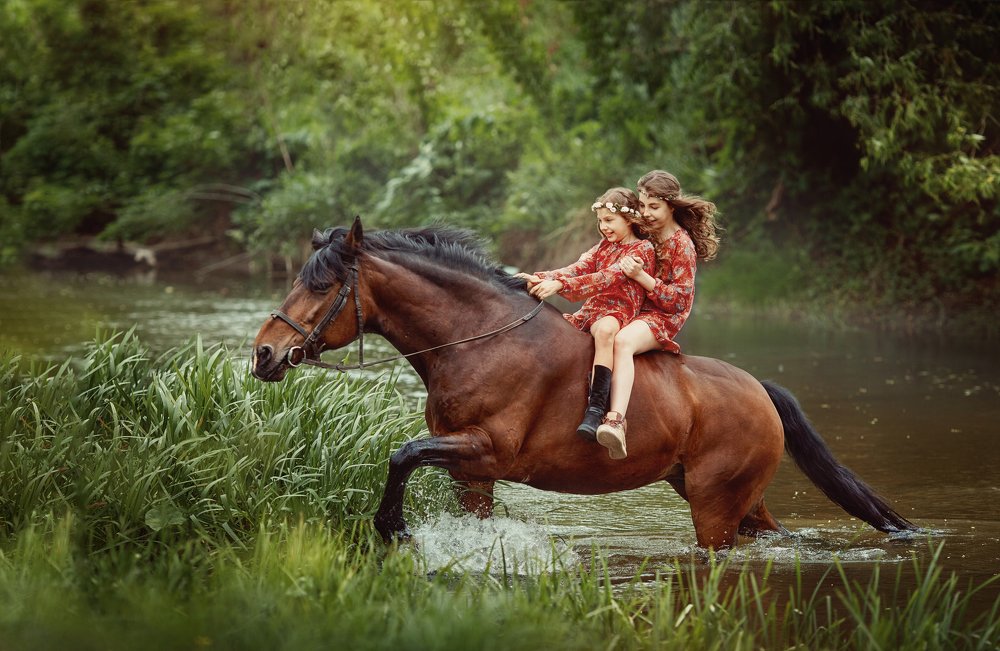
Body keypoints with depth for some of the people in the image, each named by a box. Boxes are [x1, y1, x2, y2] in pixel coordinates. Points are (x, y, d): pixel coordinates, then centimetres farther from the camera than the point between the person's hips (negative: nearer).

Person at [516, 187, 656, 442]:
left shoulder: (642, 249, -5)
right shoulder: (604, 246, 21)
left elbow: (606, 278, -19)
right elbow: (578, 269, 6)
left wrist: (559, 285, -29)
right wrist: (539, 279, -12)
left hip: (618, 312, -9)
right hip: (589, 311, 9)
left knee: (604, 330, -41)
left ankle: (596, 409, -50)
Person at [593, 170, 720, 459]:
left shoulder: (682, 244, -8)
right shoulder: (644, 234, 13)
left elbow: (680, 299, -14)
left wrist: (642, 277, -24)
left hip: (661, 317, -9)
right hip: (632, 309, 9)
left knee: (622, 341, -41)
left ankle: (616, 421, -60)